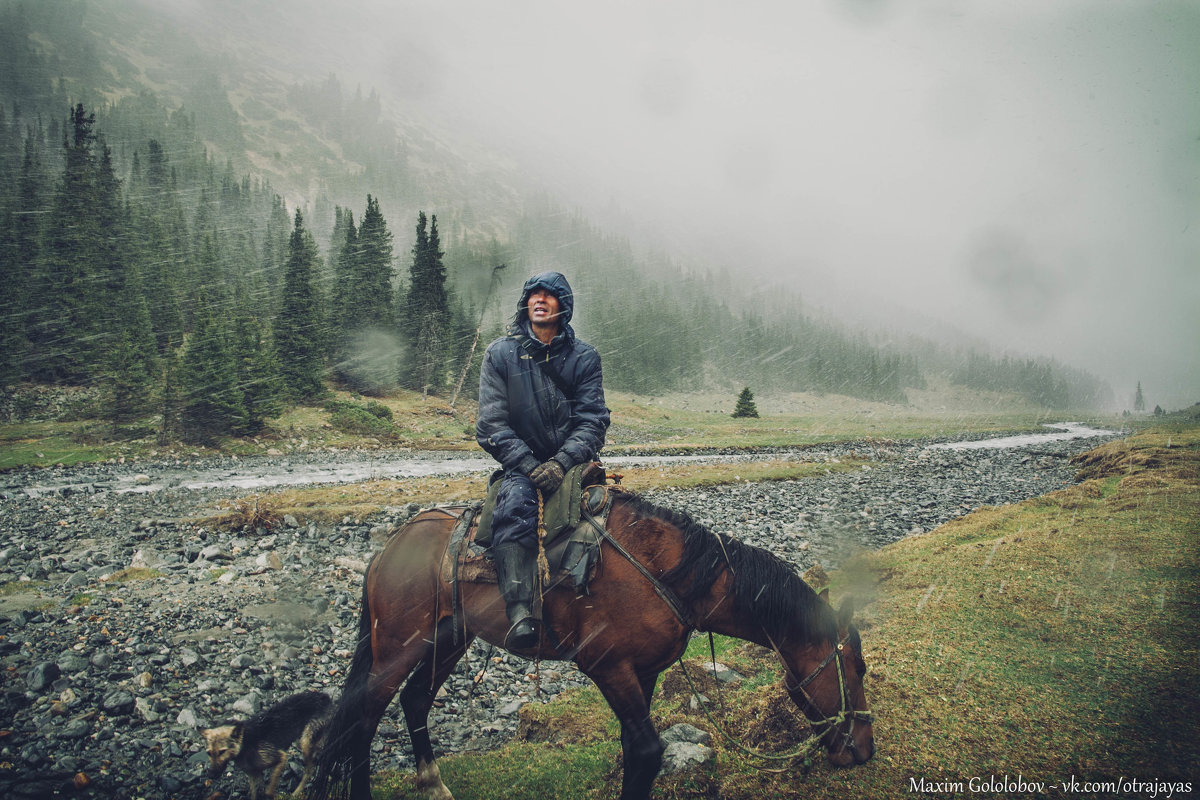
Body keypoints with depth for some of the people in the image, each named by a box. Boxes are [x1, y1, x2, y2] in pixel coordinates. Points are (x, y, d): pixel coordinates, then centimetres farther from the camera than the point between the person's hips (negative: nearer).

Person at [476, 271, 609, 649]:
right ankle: (520, 611, -46)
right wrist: (528, 466, -15)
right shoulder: (500, 354, 5)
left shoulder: (584, 357, 7)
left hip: (571, 463, 2)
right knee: (515, 503, -34)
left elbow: (593, 420, -1)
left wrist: (561, 462, -19)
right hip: (521, 464, -1)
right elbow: (492, 423, -2)